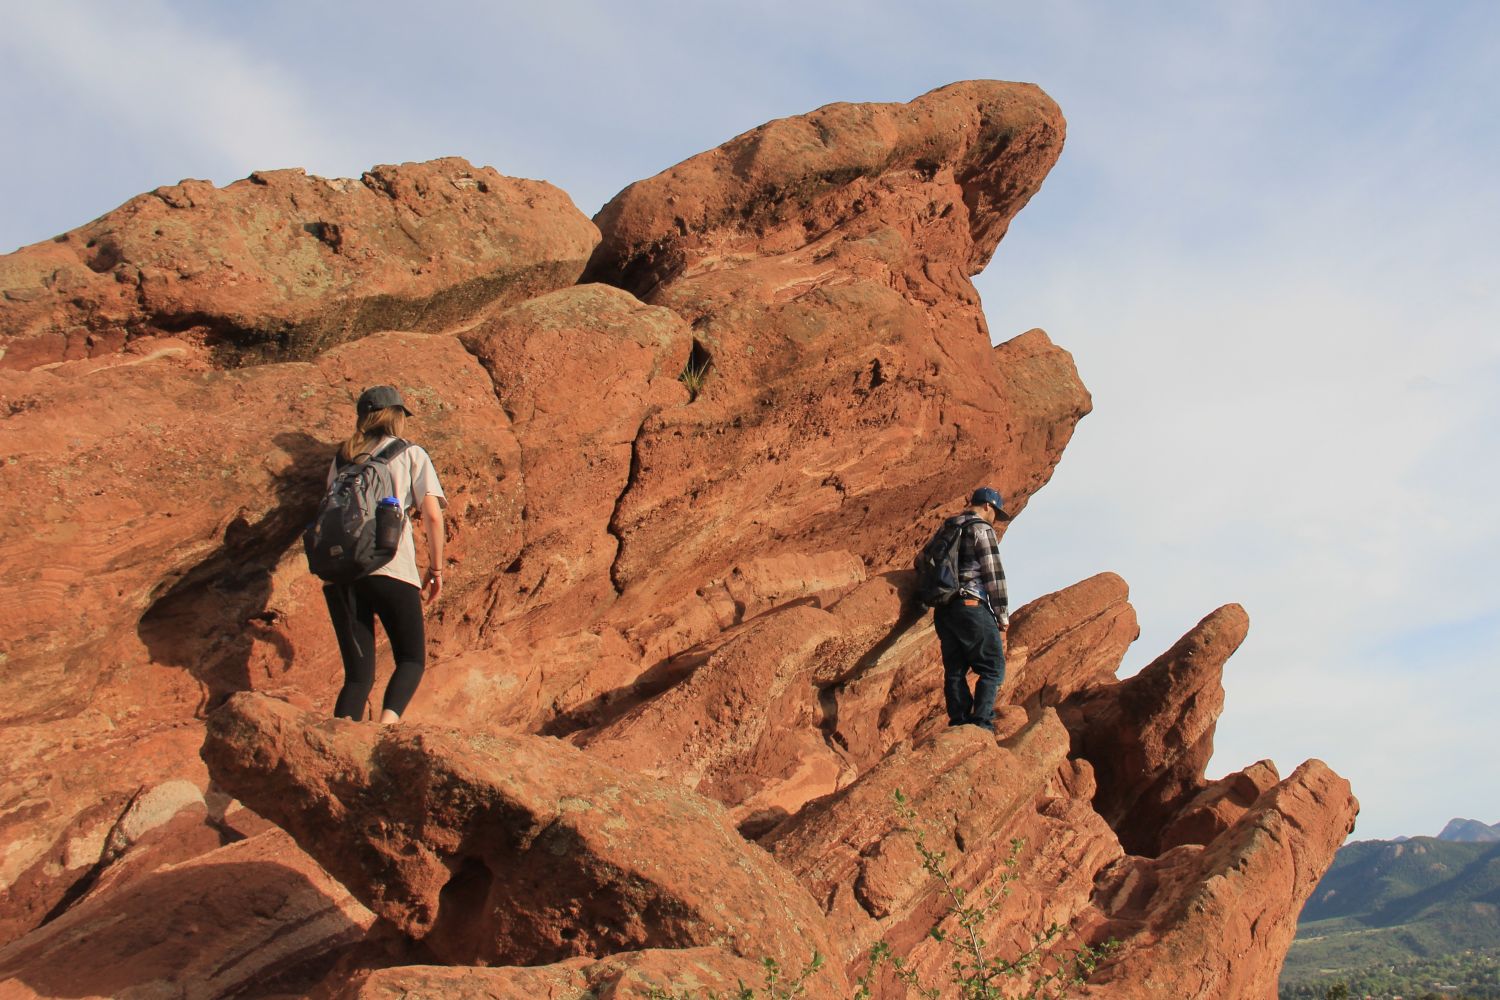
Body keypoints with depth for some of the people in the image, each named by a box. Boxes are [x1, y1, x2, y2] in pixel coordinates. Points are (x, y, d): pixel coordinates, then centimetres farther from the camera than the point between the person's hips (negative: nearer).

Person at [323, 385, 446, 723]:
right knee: (412, 660, 8)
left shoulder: (343, 456, 21)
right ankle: (388, 721, -19)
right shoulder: (410, 453, 10)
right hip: (391, 570, -4)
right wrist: (436, 568, 9)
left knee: (358, 673, 10)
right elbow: (432, 516, 0)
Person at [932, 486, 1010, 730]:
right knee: (993, 668, -5)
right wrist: (1003, 618, -4)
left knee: (955, 670, 9)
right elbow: (994, 575, -8)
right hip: (971, 605, -8)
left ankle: (959, 725, 7)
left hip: (943, 609, 8)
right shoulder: (981, 529, -2)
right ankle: (981, 723, -16)